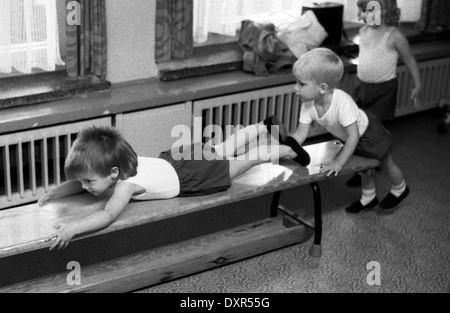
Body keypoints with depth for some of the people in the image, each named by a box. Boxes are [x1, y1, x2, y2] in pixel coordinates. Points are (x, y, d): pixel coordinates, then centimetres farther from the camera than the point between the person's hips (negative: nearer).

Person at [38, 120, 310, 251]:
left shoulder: (126, 183, -39)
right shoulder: (110, 168, -17)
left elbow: (108, 216, -51)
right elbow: (79, 183, 0)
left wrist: (73, 229, -56)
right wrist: (55, 193, -14)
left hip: (189, 174, -7)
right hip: (175, 160, 7)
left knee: (239, 162, 14)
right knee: (223, 151, 28)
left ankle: (284, 150, 33)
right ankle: (266, 127, 47)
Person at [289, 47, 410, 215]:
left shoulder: (342, 102, -47)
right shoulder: (308, 105, -27)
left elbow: (353, 135, -41)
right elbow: (301, 133, -21)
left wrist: (339, 162, -43)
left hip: (368, 131, -6)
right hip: (352, 138, 6)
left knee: (385, 163, 17)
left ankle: (400, 190, 47)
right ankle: (369, 198, 52)